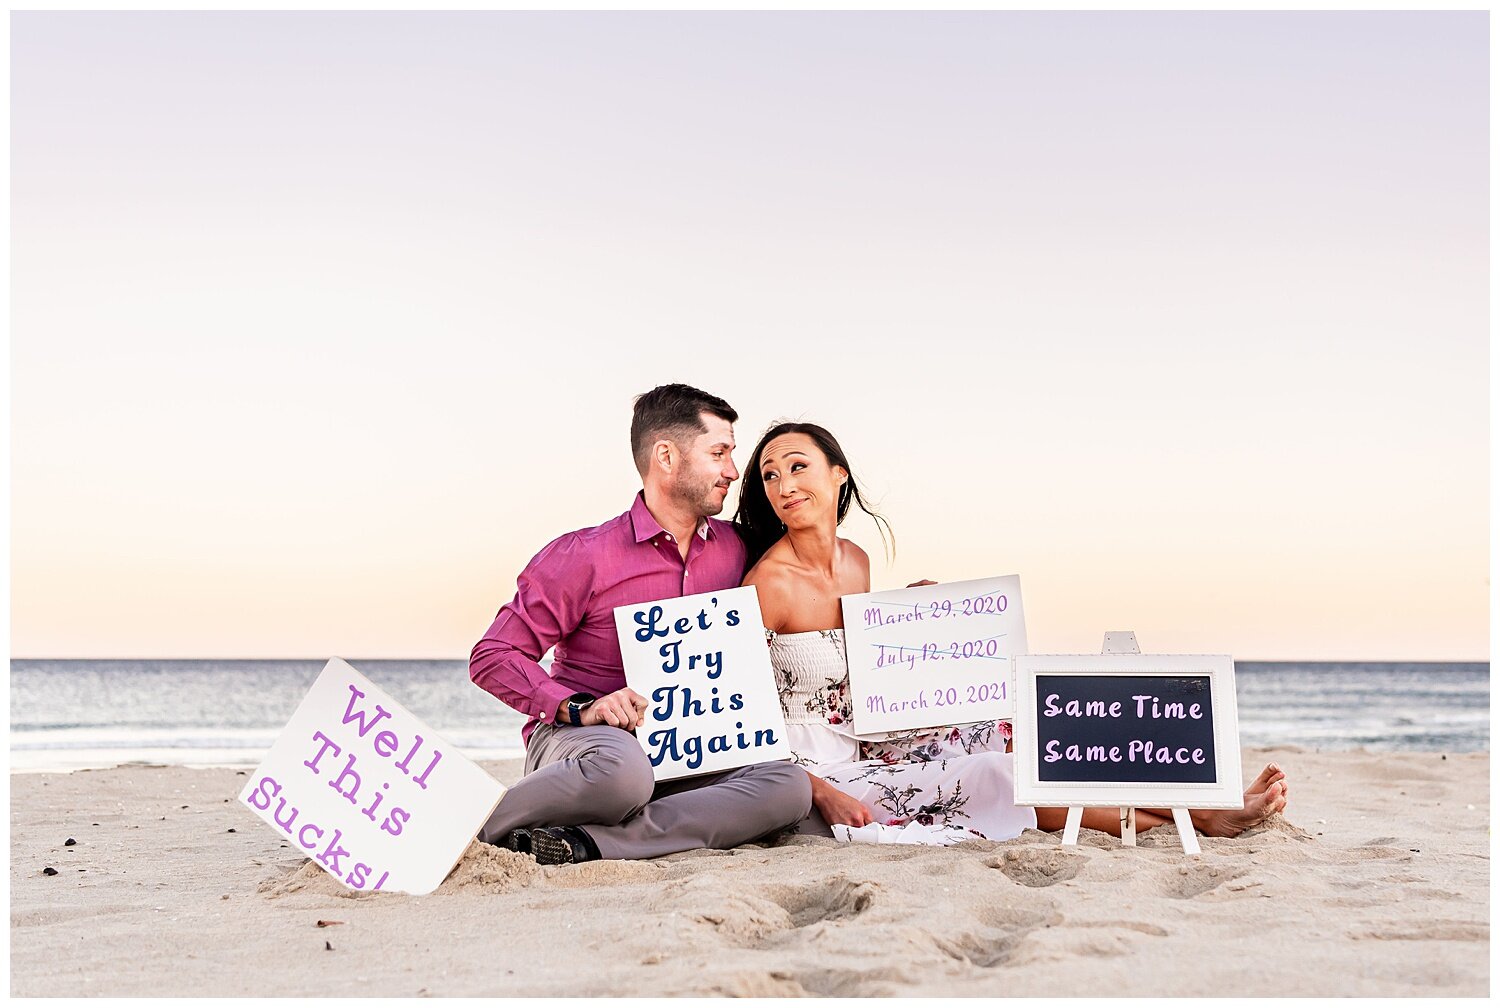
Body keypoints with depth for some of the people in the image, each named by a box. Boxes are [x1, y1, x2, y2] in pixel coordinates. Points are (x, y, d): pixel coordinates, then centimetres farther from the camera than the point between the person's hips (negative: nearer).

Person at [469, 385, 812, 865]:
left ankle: (584, 843, -29)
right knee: (622, 767, -41)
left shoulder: (733, 550, 9)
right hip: (572, 737, -5)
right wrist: (580, 708, -21)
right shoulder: (584, 555, -6)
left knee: (789, 786, -23)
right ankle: (477, 828, -16)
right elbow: (494, 657, -7)